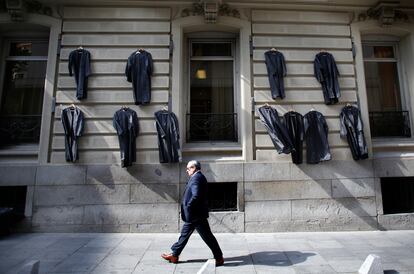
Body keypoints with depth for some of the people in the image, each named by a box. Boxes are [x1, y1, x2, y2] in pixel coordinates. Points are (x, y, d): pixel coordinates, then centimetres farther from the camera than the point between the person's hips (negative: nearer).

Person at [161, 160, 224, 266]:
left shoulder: (197, 178, -20)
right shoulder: (198, 177, 12)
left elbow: (196, 196, -30)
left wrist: (188, 207, -18)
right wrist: (187, 208, 14)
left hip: (196, 215, -11)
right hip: (193, 215, 11)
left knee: (207, 237, 1)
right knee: (184, 234, 18)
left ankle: (219, 258, 14)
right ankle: (174, 255, 30)